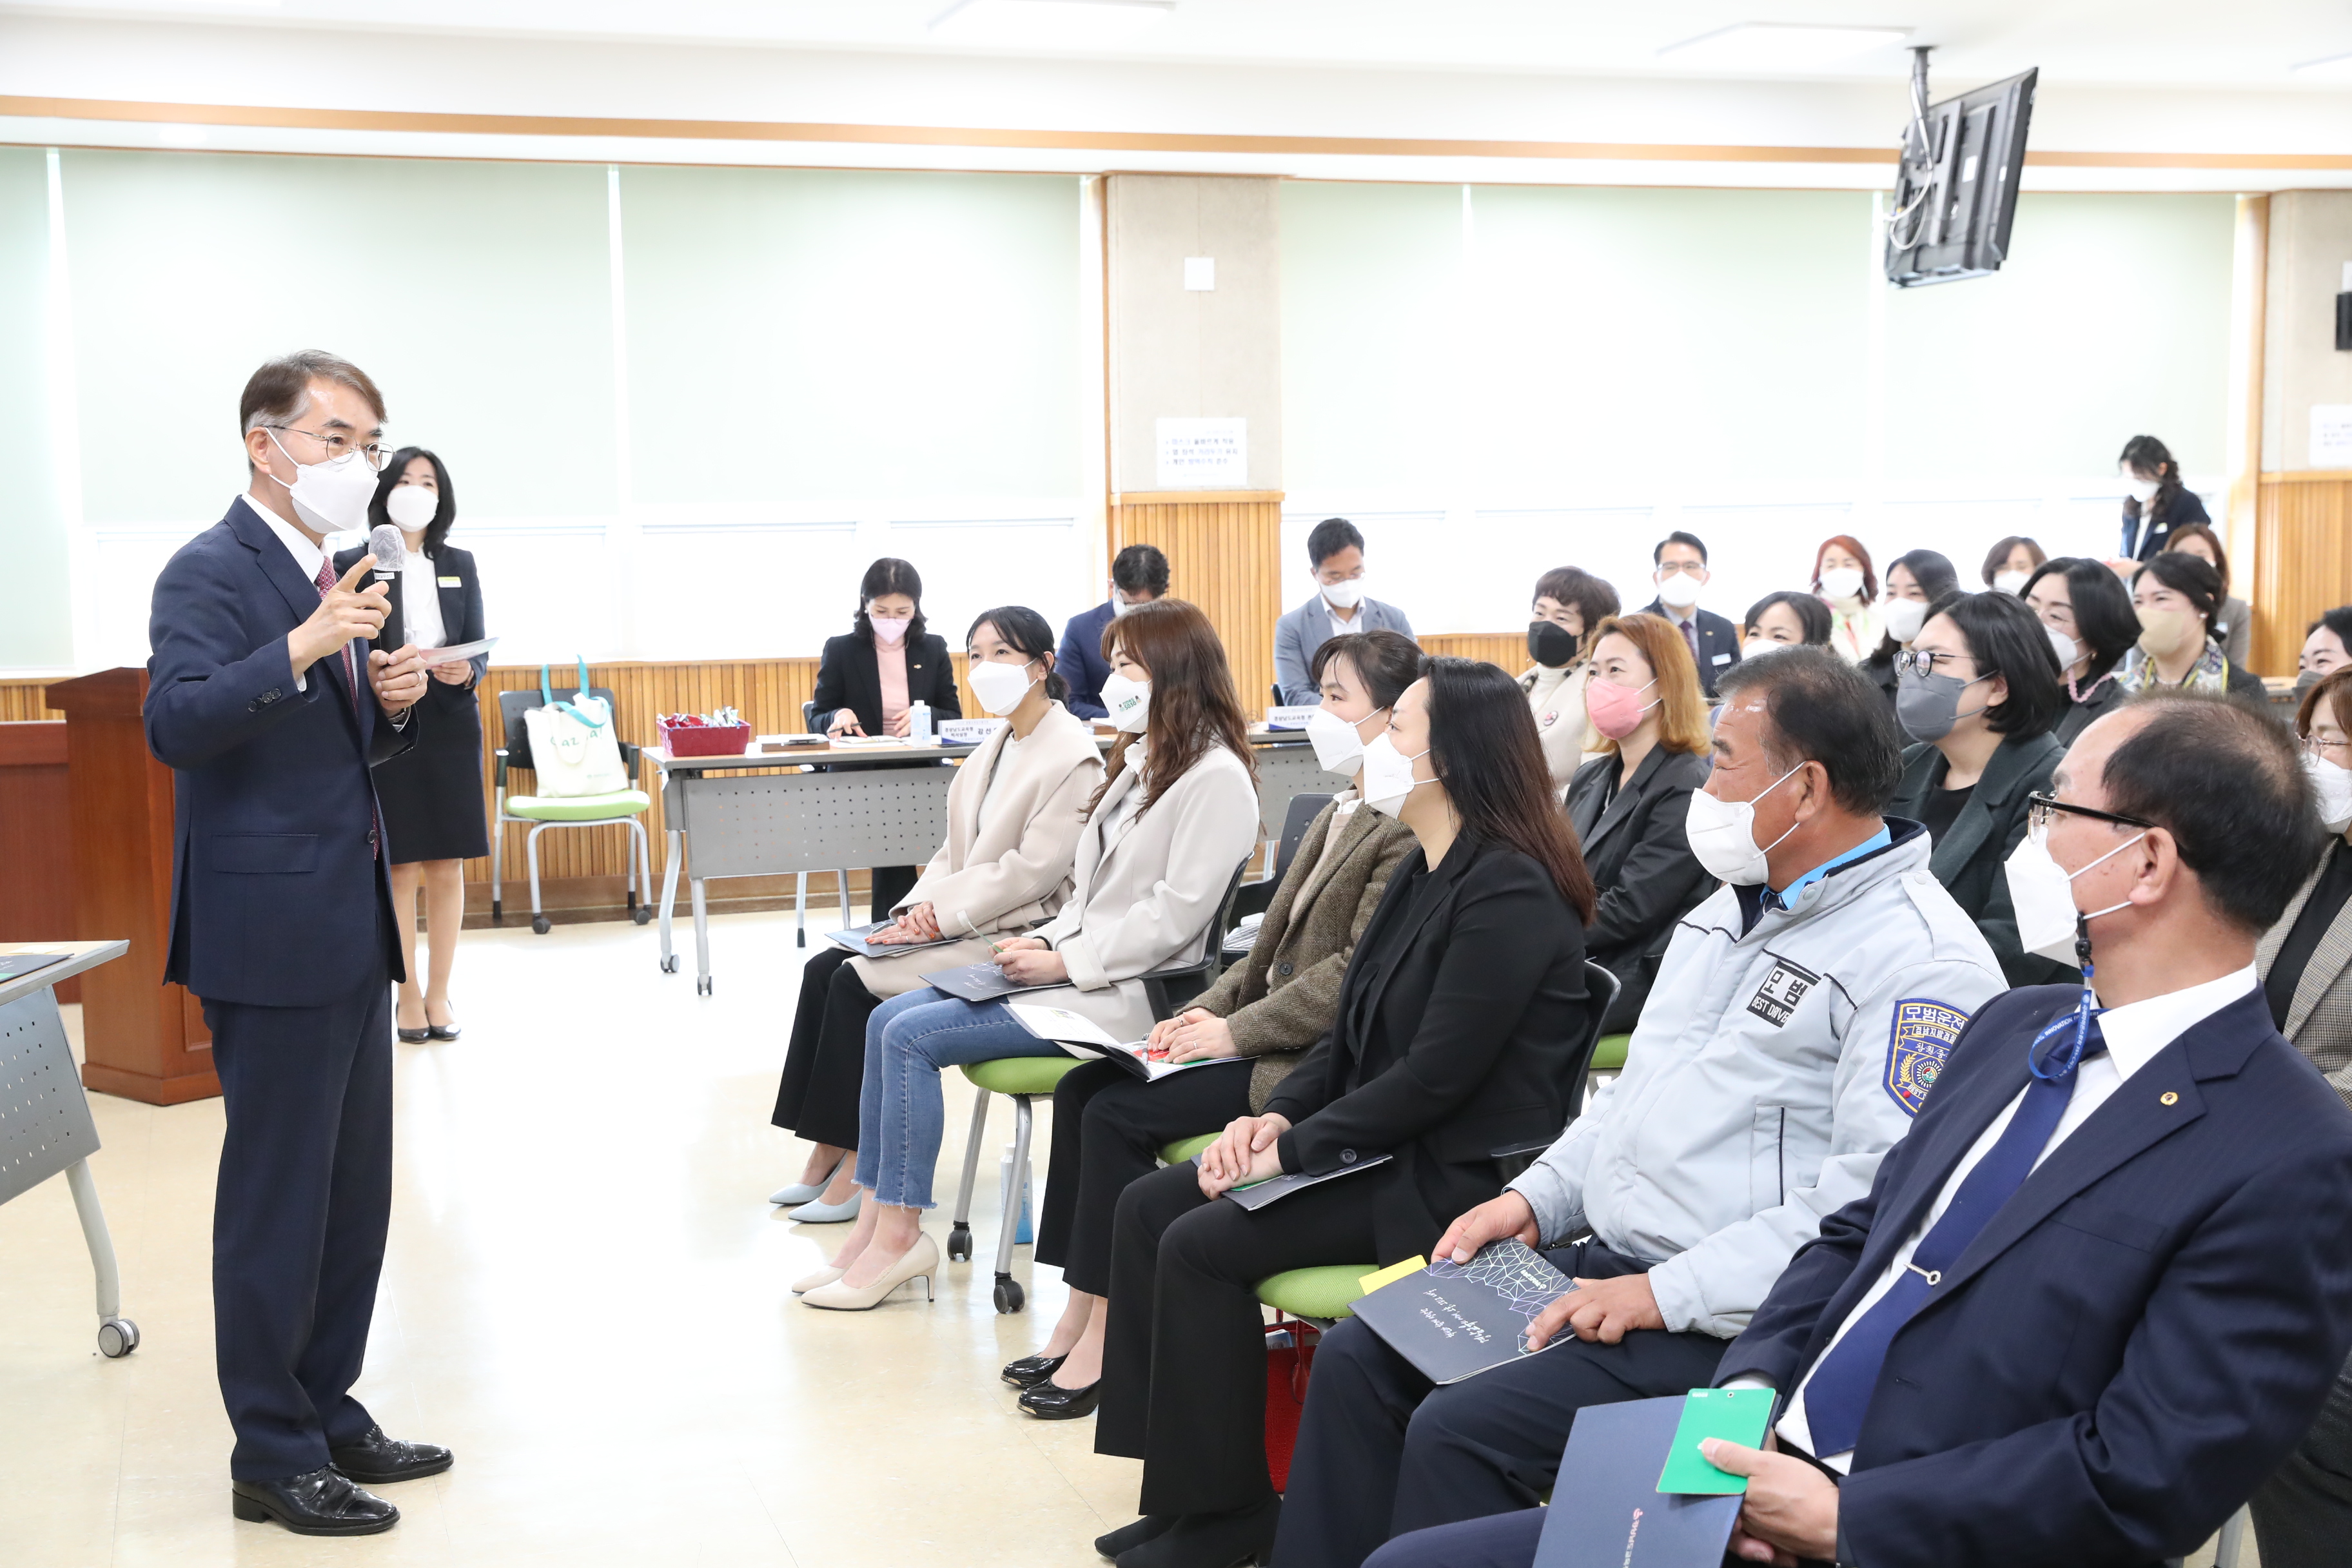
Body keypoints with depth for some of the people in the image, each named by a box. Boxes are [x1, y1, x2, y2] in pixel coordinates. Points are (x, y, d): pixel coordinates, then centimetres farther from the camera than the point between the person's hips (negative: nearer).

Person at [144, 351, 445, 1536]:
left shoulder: (334, 576, 16)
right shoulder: (211, 572, -11)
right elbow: (176, 726, -25)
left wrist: (396, 701, 3)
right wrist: (303, 647, -34)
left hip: (352, 925, 9)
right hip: (272, 931, -9)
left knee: (354, 1191, 15)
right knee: (277, 1197, 0)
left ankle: (327, 1414, 27)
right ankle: (272, 1457, 11)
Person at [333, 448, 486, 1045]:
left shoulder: (460, 565, 9)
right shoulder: (352, 565, 0)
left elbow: (480, 649, 6)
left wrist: (466, 672, -15)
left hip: (451, 728, 3)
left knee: (448, 866, 4)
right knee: (401, 867, 0)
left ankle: (439, 993, 14)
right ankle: (408, 994, 11)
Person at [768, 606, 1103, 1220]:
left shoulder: (1073, 756, -13)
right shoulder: (995, 748, 16)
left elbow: (1032, 871, -19)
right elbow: (956, 851, 15)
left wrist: (943, 911, -18)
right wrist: (923, 906, -5)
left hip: (1016, 934, -9)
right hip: (962, 919, 9)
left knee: (858, 981, -19)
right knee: (823, 969, -6)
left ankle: (855, 1165, -9)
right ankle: (827, 1153, -3)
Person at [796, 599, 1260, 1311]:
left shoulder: (1215, 778, -13)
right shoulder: (1139, 764, 19)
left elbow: (1174, 916, -20)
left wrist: (1064, 961, -18)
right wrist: (1044, 941, 3)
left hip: (1122, 994, -10)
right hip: (1073, 968, 10)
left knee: (912, 1036, -17)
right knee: (888, 1019, -2)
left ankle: (899, 1237, -7)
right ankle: (876, 1225, -2)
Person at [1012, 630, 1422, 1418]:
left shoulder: (1406, 830, -17)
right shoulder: (1343, 812, 15)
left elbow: (1354, 974, -22)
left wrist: (1236, 1031, -18)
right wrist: (1210, 1007, 4)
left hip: (1313, 1064, -10)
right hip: (1267, 1034, 10)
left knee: (1119, 1113, -18)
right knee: (1080, 1087, 0)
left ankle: (1105, 1339, -6)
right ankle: (1080, 1316, 3)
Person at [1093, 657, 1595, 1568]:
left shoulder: (1509, 893, -18)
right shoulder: (1424, 873, 12)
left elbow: (1435, 1077, -22)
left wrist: (1291, 1151, -17)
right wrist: (1278, 1115, 0)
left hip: (1456, 1177, -10)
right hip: (1382, 1148, 10)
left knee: (1204, 1244, -19)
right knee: (1148, 1205, 0)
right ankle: (1176, 1479, 4)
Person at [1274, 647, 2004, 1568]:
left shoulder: (1926, 961, -16)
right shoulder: (1732, 909, 15)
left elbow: (1876, 1203, -24)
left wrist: (1668, 1294, -24)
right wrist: (1535, 1199, 8)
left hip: (1725, 1322, -9)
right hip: (1604, 1256, 9)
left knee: (1461, 1428, -22)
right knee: (1358, 1359, 1)